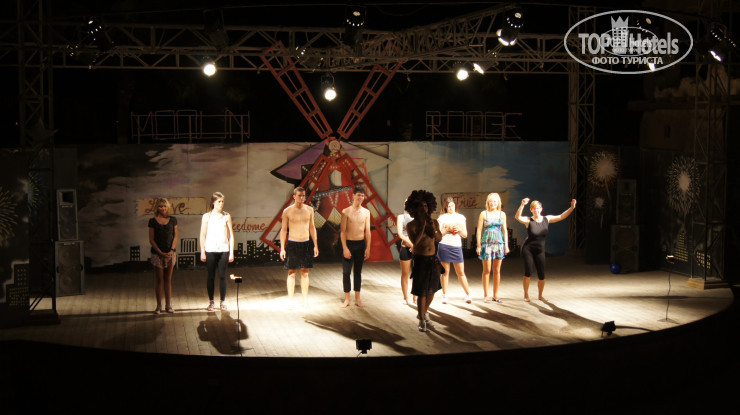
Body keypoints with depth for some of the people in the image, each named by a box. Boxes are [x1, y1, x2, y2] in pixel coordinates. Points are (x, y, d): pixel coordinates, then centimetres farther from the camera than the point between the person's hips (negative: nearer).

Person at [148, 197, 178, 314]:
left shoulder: (173, 220, 6)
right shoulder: (153, 221, -1)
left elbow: (175, 236, 6)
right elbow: (151, 240, -2)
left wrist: (171, 250, -7)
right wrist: (161, 252, -10)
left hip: (170, 253, 2)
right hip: (157, 253, -2)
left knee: (168, 279, 7)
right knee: (159, 279, 2)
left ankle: (168, 305, 12)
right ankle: (159, 306, 8)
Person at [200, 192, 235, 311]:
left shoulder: (226, 216, 5)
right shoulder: (207, 216, 2)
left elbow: (231, 235, 6)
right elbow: (202, 235, 3)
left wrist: (231, 252, 2)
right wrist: (202, 252, -2)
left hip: (223, 250, 1)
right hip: (210, 251, -1)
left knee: (222, 276, 2)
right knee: (211, 276, 4)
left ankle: (222, 301, 11)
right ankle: (211, 302, 12)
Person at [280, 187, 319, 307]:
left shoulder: (309, 210, 5)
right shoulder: (287, 211, -4)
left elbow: (312, 227, 12)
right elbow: (283, 229, 0)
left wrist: (315, 245, 10)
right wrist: (282, 248, -3)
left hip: (306, 243, 3)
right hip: (292, 243, -3)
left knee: (305, 273, 8)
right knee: (292, 273, 1)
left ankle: (305, 299, 14)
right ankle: (291, 300, 8)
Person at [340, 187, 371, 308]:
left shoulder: (366, 212, 4)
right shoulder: (346, 211, -5)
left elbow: (367, 231, 6)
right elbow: (343, 231, -6)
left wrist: (368, 248, 2)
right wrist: (345, 248, -12)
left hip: (361, 244, 3)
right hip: (349, 243, -3)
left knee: (358, 271, 9)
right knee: (346, 272, -1)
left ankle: (357, 299, 16)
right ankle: (346, 299, 8)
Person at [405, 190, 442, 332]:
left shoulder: (434, 223, 5)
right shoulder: (411, 225, -7)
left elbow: (439, 239, -8)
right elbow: (415, 241, -22)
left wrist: (432, 227, -22)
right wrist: (422, 225, -22)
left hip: (433, 259, 5)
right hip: (420, 260, -4)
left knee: (431, 290, 12)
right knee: (422, 292, -4)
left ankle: (423, 313, 36)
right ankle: (422, 320, 9)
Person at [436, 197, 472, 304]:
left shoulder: (460, 217, 12)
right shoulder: (442, 218, 6)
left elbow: (465, 235, 12)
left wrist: (459, 230, -7)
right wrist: (447, 229, -14)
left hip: (457, 246, 1)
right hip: (444, 246, -1)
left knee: (461, 272, 2)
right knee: (445, 271, 2)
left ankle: (468, 294, 7)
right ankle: (444, 295, 9)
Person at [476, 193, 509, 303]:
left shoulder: (502, 214, 9)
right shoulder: (484, 214, 0)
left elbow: (505, 230, 12)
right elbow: (479, 230, 0)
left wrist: (506, 245, 6)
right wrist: (478, 245, -4)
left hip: (499, 243, 3)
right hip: (486, 243, -3)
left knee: (497, 270, 6)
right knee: (487, 270, -2)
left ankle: (496, 295, 12)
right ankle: (486, 295, 5)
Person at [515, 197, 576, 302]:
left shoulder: (547, 219, 4)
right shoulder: (528, 221, -8)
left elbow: (561, 217, 6)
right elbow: (517, 217, -26)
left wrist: (571, 208, -5)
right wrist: (522, 205, -40)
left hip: (540, 250, 3)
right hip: (528, 249, -3)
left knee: (541, 275, 0)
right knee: (528, 272, -10)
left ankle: (540, 295, 20)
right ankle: (526, 295, 7)